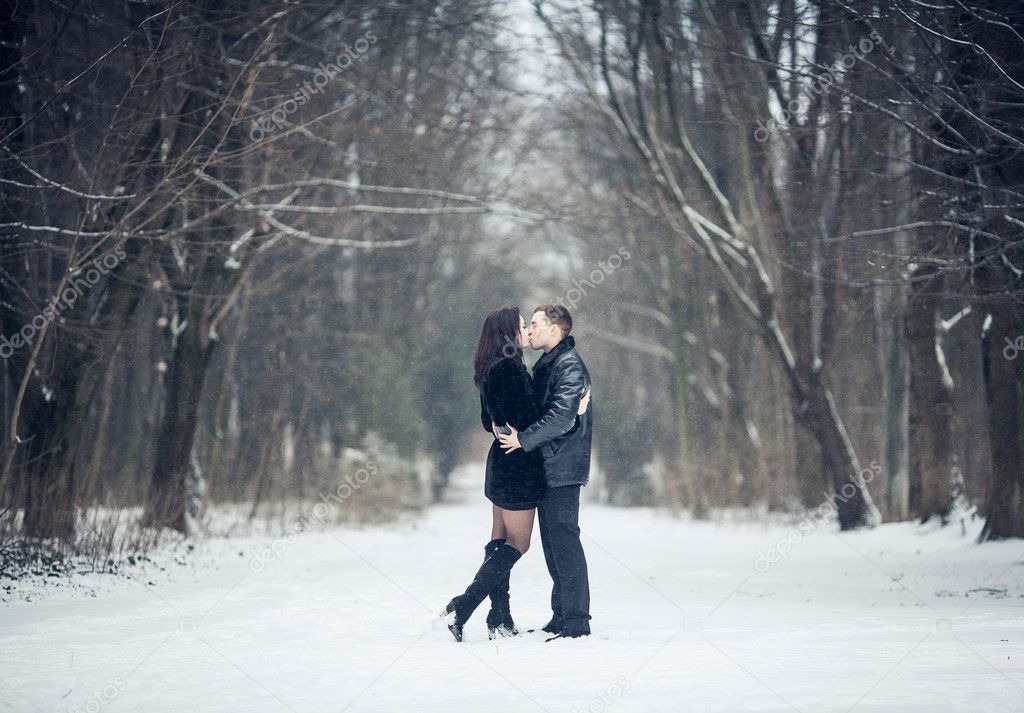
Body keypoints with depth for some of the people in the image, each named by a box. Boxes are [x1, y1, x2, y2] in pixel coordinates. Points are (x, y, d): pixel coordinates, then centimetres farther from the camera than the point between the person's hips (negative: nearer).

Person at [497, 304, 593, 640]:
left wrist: (523, 439, -19)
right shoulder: (546, 364, 18)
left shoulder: (569, 366, -13)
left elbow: (561, 417, -22)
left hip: (561, 469, -10)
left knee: (564, 542, -9)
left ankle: (576, 622, -7)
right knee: (553, 543, 13)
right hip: (547, 468, 10)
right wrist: (517, 433, 7)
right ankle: (562, 616, 19)